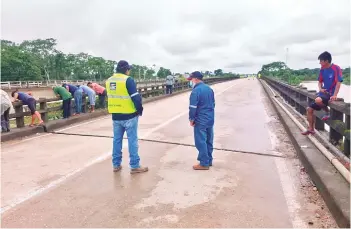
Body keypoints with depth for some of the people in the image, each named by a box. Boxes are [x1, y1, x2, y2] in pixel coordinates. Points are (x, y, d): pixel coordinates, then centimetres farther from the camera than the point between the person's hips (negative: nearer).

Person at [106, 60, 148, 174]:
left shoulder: (109, 81, 10)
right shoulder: (128, 80, -13)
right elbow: (136, 97, -16)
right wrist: (140, 110, -4)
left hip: (115, 116, 7)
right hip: (129, 115, -7)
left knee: (117, 140, 14)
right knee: (132, 140, 1)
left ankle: (116, 165, 22)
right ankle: (135, 166, 7)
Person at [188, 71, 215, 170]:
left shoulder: (196, 91, -17)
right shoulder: (209, 89, 9)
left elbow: (193, 107, -17)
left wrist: (191, 119, -5)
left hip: (200, 121, -8)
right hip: (210, 119, 9)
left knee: (201, 142, 0)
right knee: (209, 141, 15)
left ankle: (204, 163, 7)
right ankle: (209, 161, 26)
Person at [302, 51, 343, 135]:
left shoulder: (336, 68, -13)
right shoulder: (322, 69, 7)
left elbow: (338, 82, -18)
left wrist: (334, 95, -26)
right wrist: (320, 89, -4)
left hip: (330, 94, -7)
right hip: (323, 92, 8)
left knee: (318, 100, -38)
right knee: (309, 109, 2)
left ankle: (327, 112, -5)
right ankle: (311, 129, 13)